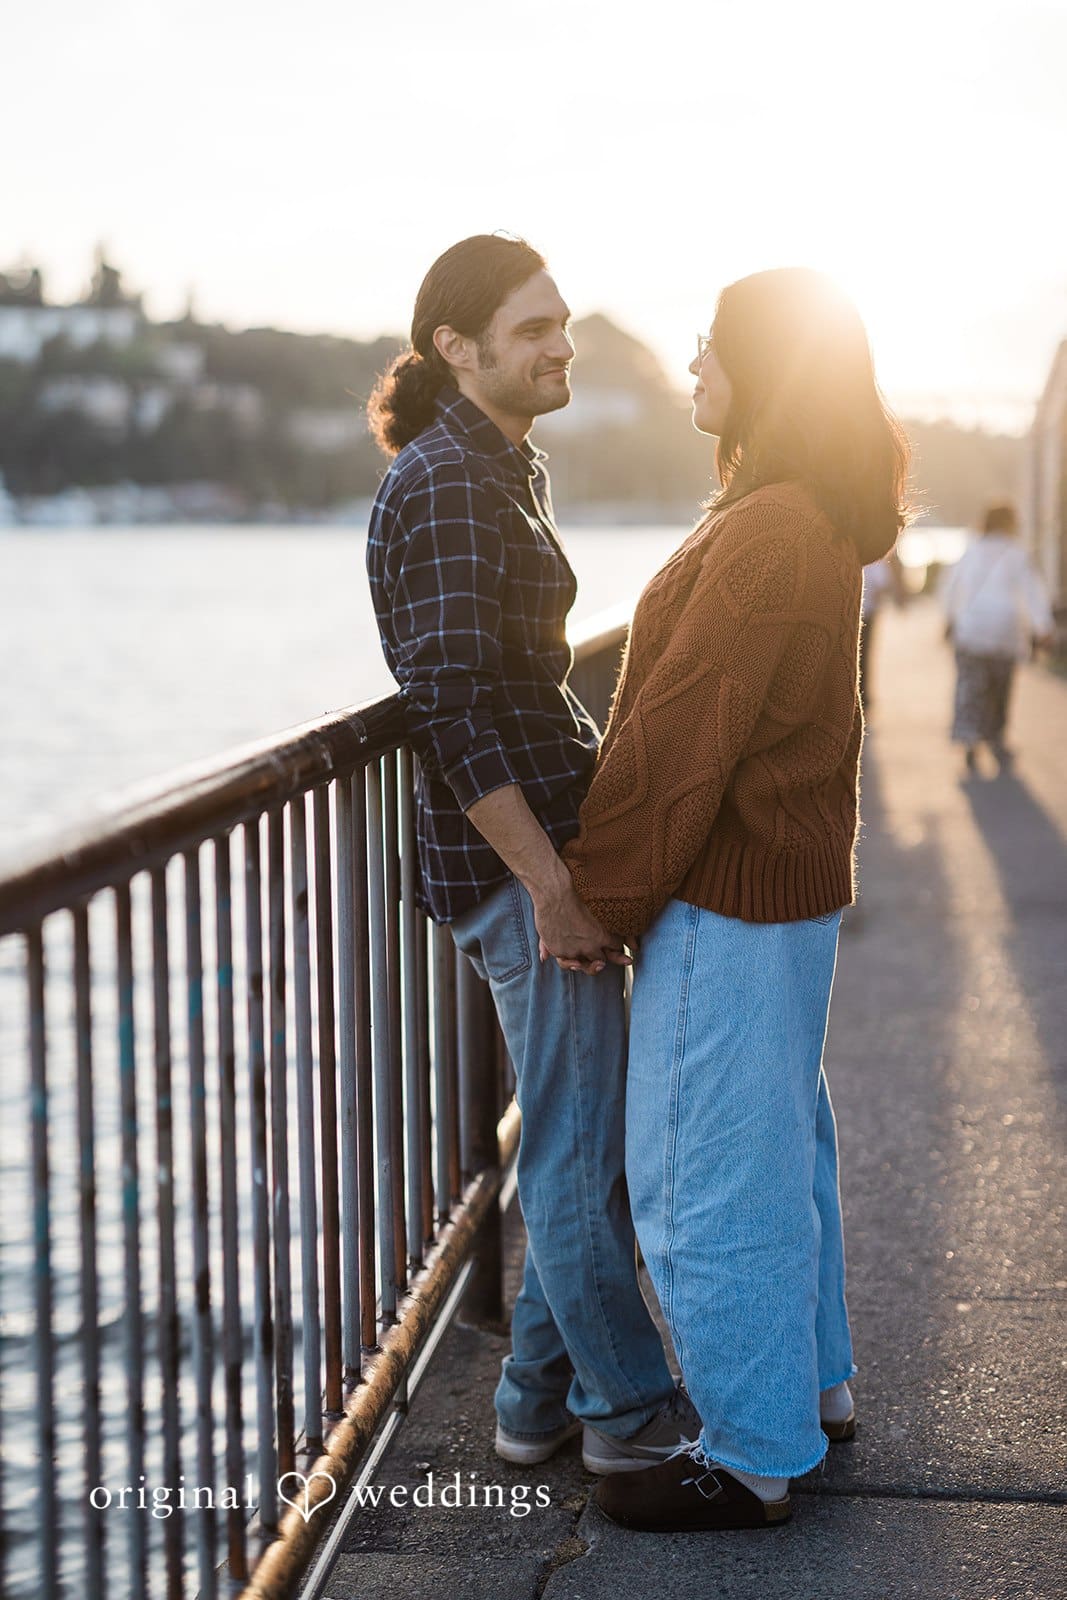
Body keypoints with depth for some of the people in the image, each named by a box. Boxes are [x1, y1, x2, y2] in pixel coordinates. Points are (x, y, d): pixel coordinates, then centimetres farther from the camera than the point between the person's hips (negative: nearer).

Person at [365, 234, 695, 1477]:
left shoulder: (507, 472, 15)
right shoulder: (446, 485, -16)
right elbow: (453, 708, -23)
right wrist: (550, 885, -23)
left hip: (550, 834, 10)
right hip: (517, 852, -10)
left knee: (593, 1136, 17)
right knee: (581, 1151, 2)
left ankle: (539, 1398, 28)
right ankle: (632, 1408, 17)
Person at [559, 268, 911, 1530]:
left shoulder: (765, 535, -22)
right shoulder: (820, 526, 10)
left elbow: (678, 743, -22)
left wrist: (594, 895, -14)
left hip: (728, 894, -10)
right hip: (794, 874, 10)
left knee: (705, 1179, -1)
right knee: (783, 1150, 21)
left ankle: (750, 1459, 11)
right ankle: (815, 1387, 35)